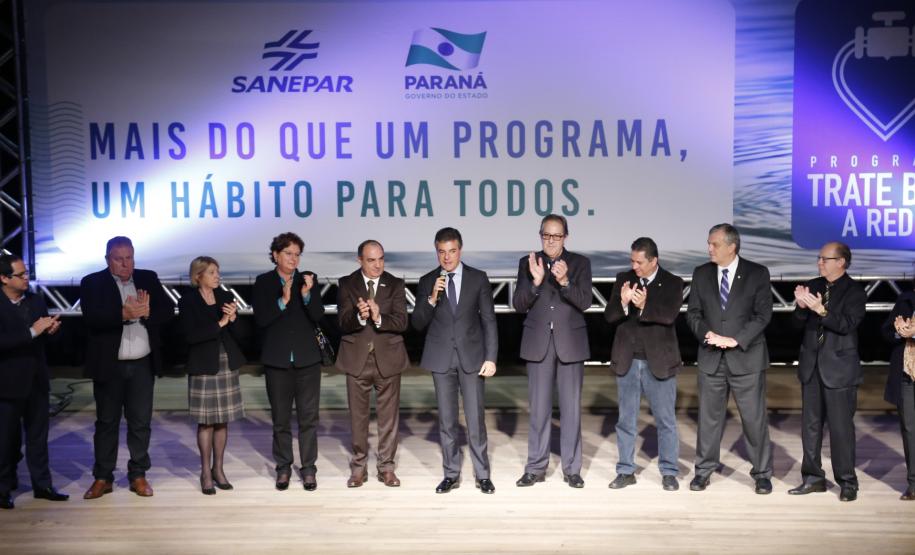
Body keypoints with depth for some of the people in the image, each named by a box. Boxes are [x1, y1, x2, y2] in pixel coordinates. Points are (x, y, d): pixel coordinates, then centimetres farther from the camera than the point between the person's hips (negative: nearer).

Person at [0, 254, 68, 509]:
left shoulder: (36, 301, 4)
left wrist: (51, 329, -8)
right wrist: (32, 332, -27)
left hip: (37, 380, 5)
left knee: (38, 435, 12)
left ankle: (42, 484, 22)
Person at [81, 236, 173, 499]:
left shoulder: (148, 278, 7)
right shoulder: (92, 283, -2)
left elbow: (167, 309, -2)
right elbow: (92, 317, -17)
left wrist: (147, 312, -22)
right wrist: (124, 314, -31)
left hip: (142, 364, 2)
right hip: (108, 365, -2)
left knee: (141, 421, 7)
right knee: (106, 422, 8)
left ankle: (138, 475, 19)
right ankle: (103, 477, 19)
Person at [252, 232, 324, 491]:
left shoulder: (308, 279, 2)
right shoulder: (263, 282, 1)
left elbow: (318, 315, -6)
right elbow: (260, 319, -8)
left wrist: (307, 294, -23)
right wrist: (282, 301, -20)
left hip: (307, 358, 0)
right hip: (277, 360, 0)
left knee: (308, 417, 3)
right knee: (280, 418, 9)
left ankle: (308, 469, 13)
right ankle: (283, 468, 22)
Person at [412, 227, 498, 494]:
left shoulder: (478, 278, 1)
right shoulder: (427, 281, 4)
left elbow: (489, 320, 1)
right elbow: (418, 323, 1)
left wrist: (491, 358, -6)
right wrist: (432, 299, -16)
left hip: (472, 356, -1)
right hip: (441, 358, 1)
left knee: (476, 417, 0)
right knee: (446, 419, 7)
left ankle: (482, 474, 11)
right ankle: (451, 474, 17)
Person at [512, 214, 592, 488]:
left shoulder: (580, 263, 1)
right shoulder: (528, 263, 3)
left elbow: (584, 302, -9)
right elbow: (518, 305, -3)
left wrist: (564, 281, -25)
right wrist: (535, 282, -20)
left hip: (570, 342, 0)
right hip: (539, 343, 1)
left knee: (571, 407, 5)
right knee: (539, 408, 7)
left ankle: (572, 468, 15)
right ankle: (535, 467, 16)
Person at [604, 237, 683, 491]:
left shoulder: (672, 283, -4)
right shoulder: (623, 279, 3)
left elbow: (669, 315, -19)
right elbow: (609, 316, -5)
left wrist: (644, 306, -35)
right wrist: (623, 302, -26)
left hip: (658, 361, -2)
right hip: (627, 361, 3)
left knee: (666, 420, 6)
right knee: (626, 420, 10)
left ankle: (669, 473, 18)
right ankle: (626, 471, 20)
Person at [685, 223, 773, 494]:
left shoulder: (757, 273, -3)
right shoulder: (701, 273, 6)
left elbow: (763, 314, -8)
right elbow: (693, 313, 5)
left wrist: (736, 339, -18)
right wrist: (707, 333, -14)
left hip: (747, 357, -2)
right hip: (711, 357, 3)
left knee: (755, 418, 3)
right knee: (709, 416, 9)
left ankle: (762, 474, 17)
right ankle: (704, 470, 21)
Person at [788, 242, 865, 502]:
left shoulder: (855, 292, -6)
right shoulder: (813, 285, 7)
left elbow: (847, 324, -19)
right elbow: (800, 321, 1)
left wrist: (821, 310, -33)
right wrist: (802, 306, -20)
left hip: (839, 368, -5)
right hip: (812, 365, 5)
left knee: (841, 426, -2)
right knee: (810, 425, 11)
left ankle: (847, 482, 10)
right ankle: (813, 477, 21)